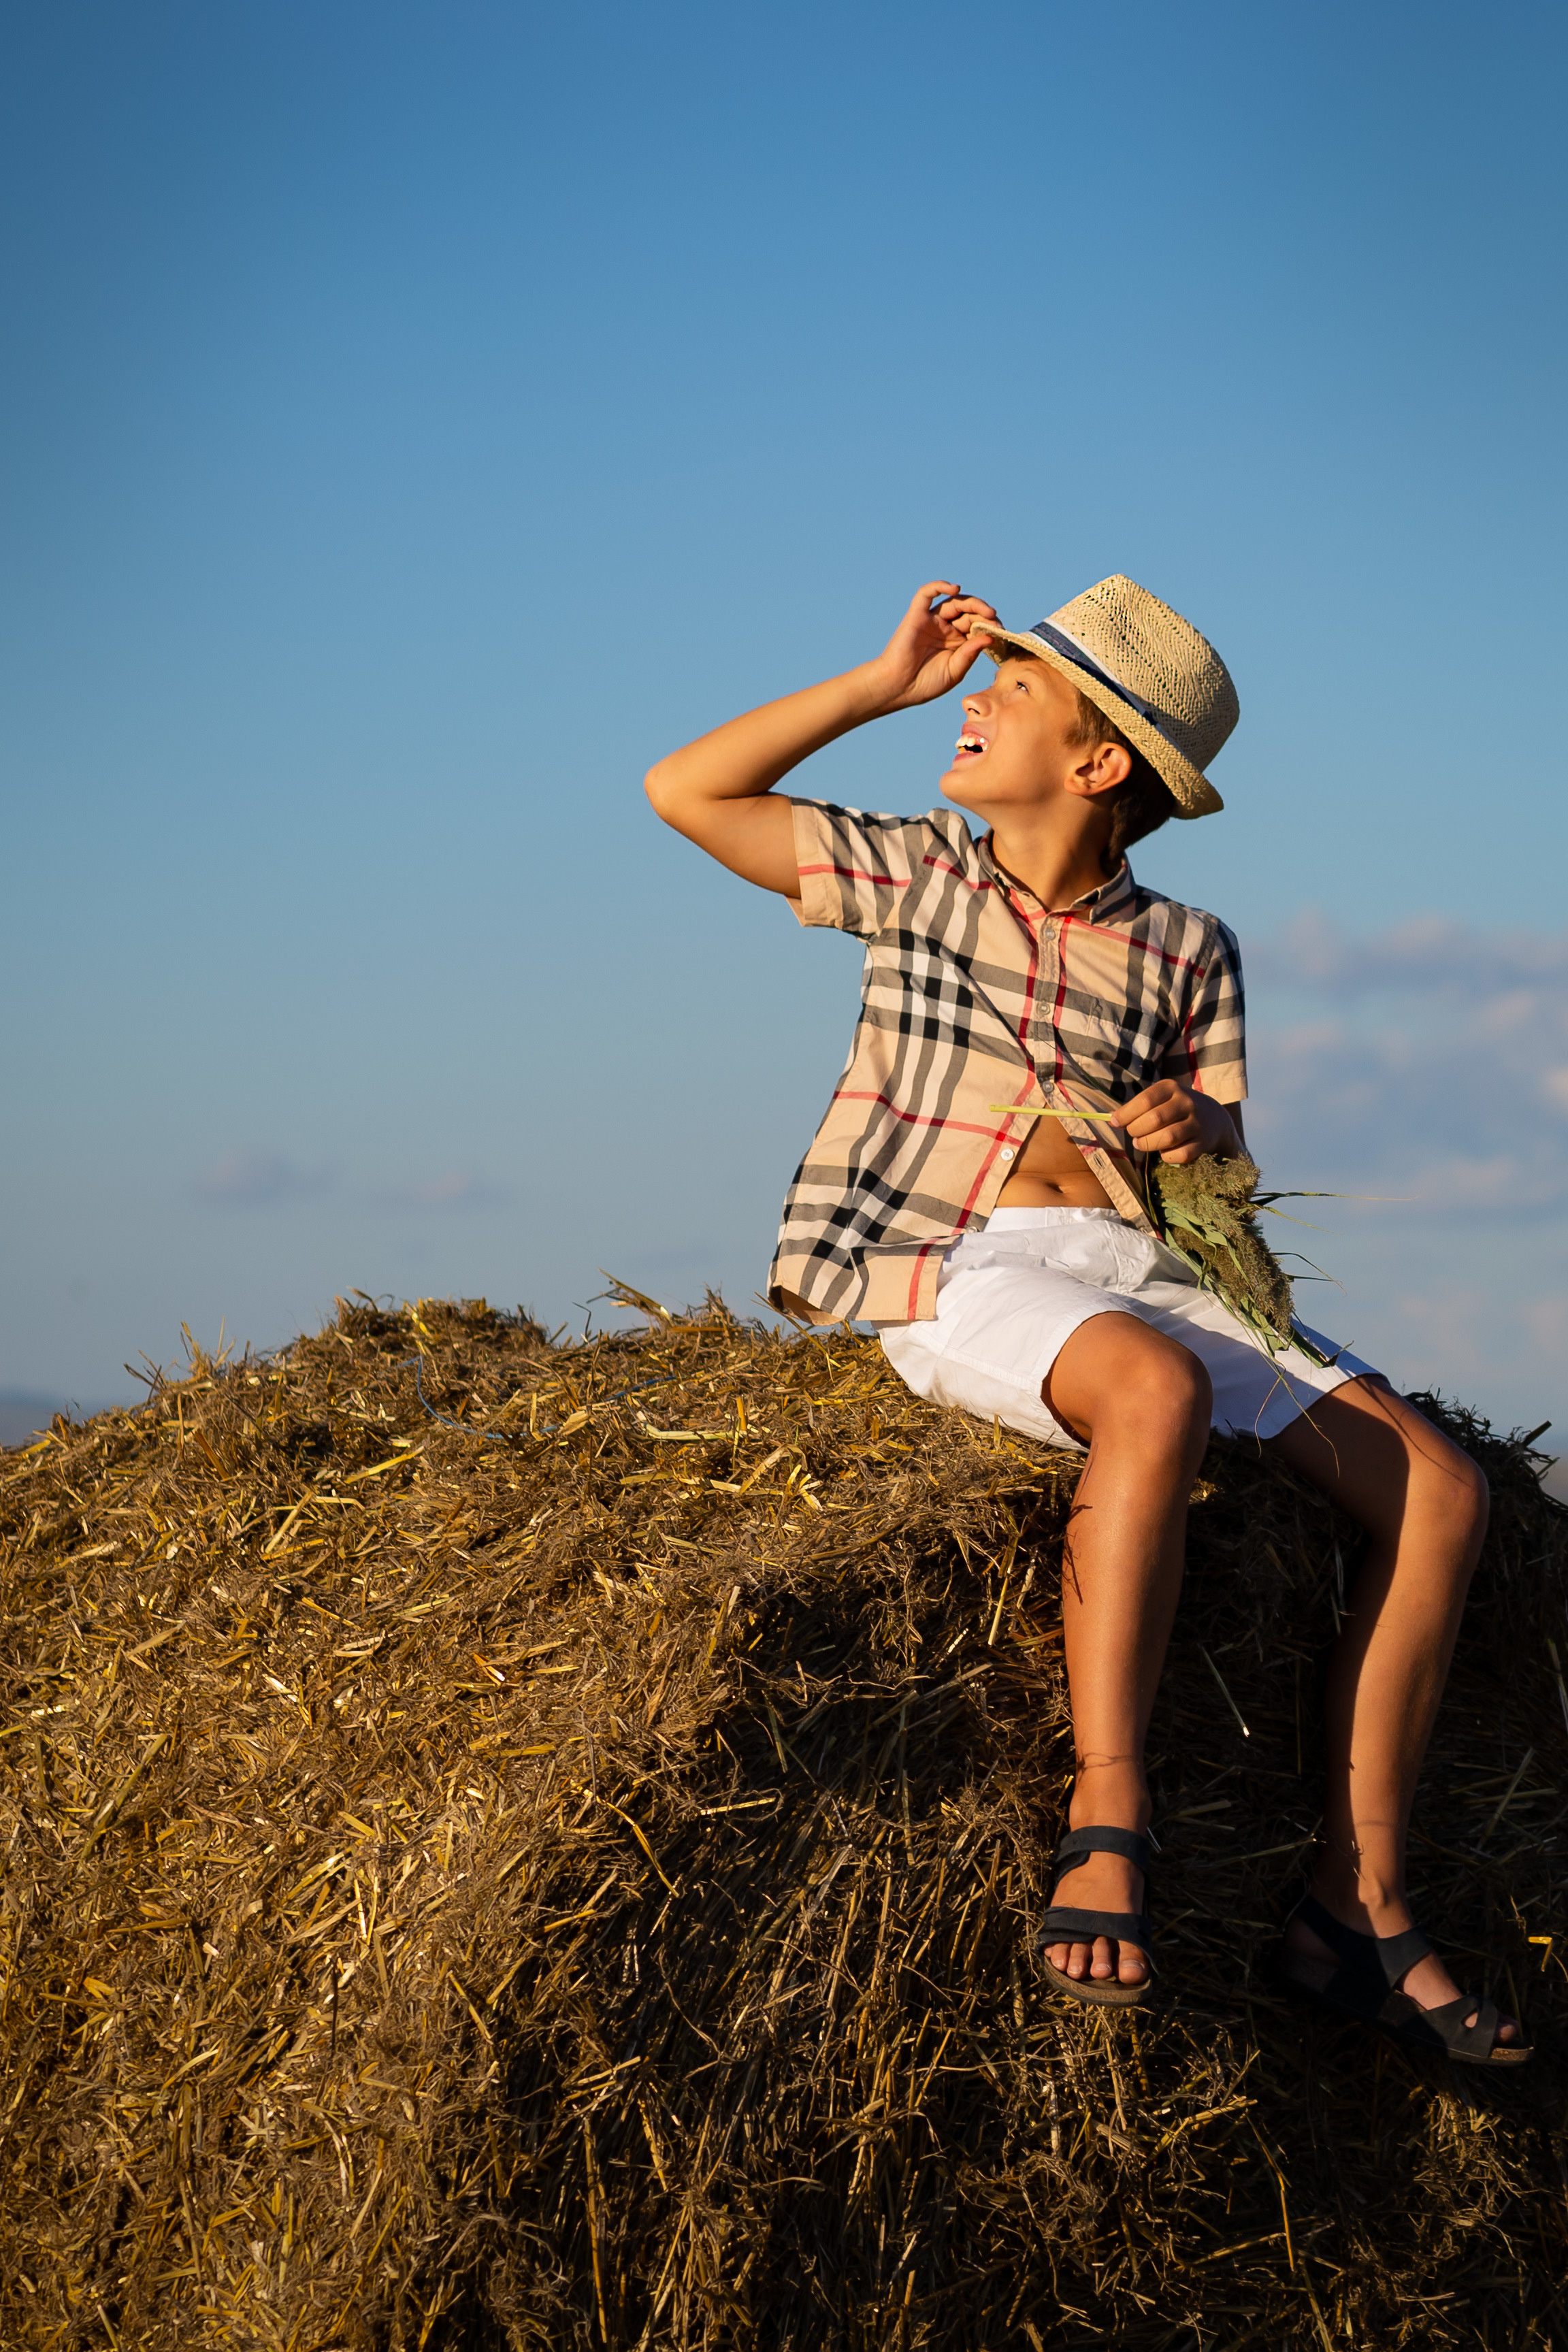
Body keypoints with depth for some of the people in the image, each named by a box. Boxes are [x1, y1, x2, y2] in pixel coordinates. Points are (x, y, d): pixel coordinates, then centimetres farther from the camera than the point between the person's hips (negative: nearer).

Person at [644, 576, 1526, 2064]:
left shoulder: (1186, 952, 16)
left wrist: (1199, 1130, -11)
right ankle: (1105, 1827, -39)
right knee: (1158, 1390, -40)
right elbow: (686, 792, 12)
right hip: (950, 1264, -3)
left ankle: (1356, 1907, -17)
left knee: (1439, 1488, -17)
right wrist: (886, 682, 9)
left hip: (1139, 1269, 4)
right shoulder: (914, 875, 15)